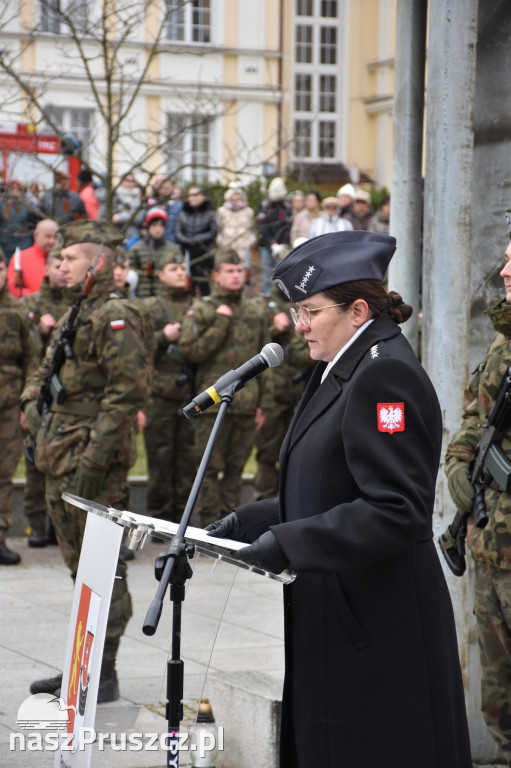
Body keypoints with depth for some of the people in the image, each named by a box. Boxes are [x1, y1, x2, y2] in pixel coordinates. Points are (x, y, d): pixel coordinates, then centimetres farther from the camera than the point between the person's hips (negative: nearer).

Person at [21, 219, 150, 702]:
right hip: (60, 462, 10)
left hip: (94, 462, -10)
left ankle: (103, 675, 0)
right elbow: (44, 371, 29)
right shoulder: (73, 317, 18)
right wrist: (32, 403, 7)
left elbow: (129, 391, -20)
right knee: (79, 567, 15)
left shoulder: (115, 318, -12)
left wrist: (95, 462, -22)